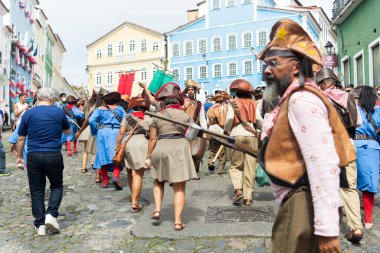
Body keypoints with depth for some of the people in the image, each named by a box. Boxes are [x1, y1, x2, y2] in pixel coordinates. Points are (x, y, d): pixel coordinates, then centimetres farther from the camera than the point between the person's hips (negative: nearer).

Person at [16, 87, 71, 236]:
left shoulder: (28, 114, 2)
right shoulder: (59, 112, -1)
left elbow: (21, 139, 6)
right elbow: (68, 131, 15)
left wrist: (19, 157, 17)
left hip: (33, 156, 1)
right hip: (53, 156, -1)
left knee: (36, 191, 11)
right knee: (57, 186, 17)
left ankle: (40, 225, 15)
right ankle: (51, 214, 0)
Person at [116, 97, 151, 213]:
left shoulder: (127, 117, 12)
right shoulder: (148, 119, 8)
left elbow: (121, 133, 3)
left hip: (127, 145, 3)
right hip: (141, 144, -2)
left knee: (130, 172, 18)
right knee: (138, 174, -2)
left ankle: (134, 197, 36)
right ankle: (134, 203, -5)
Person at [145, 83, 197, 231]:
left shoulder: (157, 117, 3)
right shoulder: (185, 115, 4)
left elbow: (152, 139, 2)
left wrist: (148, 156, 10)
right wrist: (188, 152, 18)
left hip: (161, 149, 1)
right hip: (180, 149, -1)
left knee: (158, 181, 24)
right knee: (179, 188, 4)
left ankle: (157, 210, 12)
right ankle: (178, 222, 4)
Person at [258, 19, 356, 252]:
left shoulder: (302, 100, -18)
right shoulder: (293, 99, 14)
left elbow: (323, 165, -26)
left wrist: (326, 228, -26)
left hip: (305, 205, -10)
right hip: (299, 202, 10)